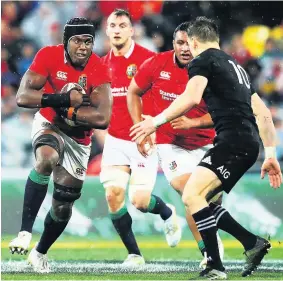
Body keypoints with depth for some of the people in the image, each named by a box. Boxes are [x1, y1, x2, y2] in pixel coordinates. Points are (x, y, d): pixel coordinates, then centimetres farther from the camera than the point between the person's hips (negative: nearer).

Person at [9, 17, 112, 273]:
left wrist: (66, 111, -29)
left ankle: (41, 253, 37)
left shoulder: (99, 70, -20)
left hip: (78, 138, 2)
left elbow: (103, 118, -30)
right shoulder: (49, 56, -21)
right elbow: (22, 97, -29)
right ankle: (25, 232, -37)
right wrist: (64, 100, -35)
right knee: (47, 159, -38)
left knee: (63, 205, 10)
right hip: (49, 125, -2)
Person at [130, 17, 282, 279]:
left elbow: (191, 97, -19)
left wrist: (156, 121, -15)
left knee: (192, 195, -17)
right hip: (249, 142, 9)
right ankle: (254, 243, 16)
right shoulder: (235, 66, 28)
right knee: (203, 199, 18)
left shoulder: (202, 60, 1)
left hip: (233, 139, -9)